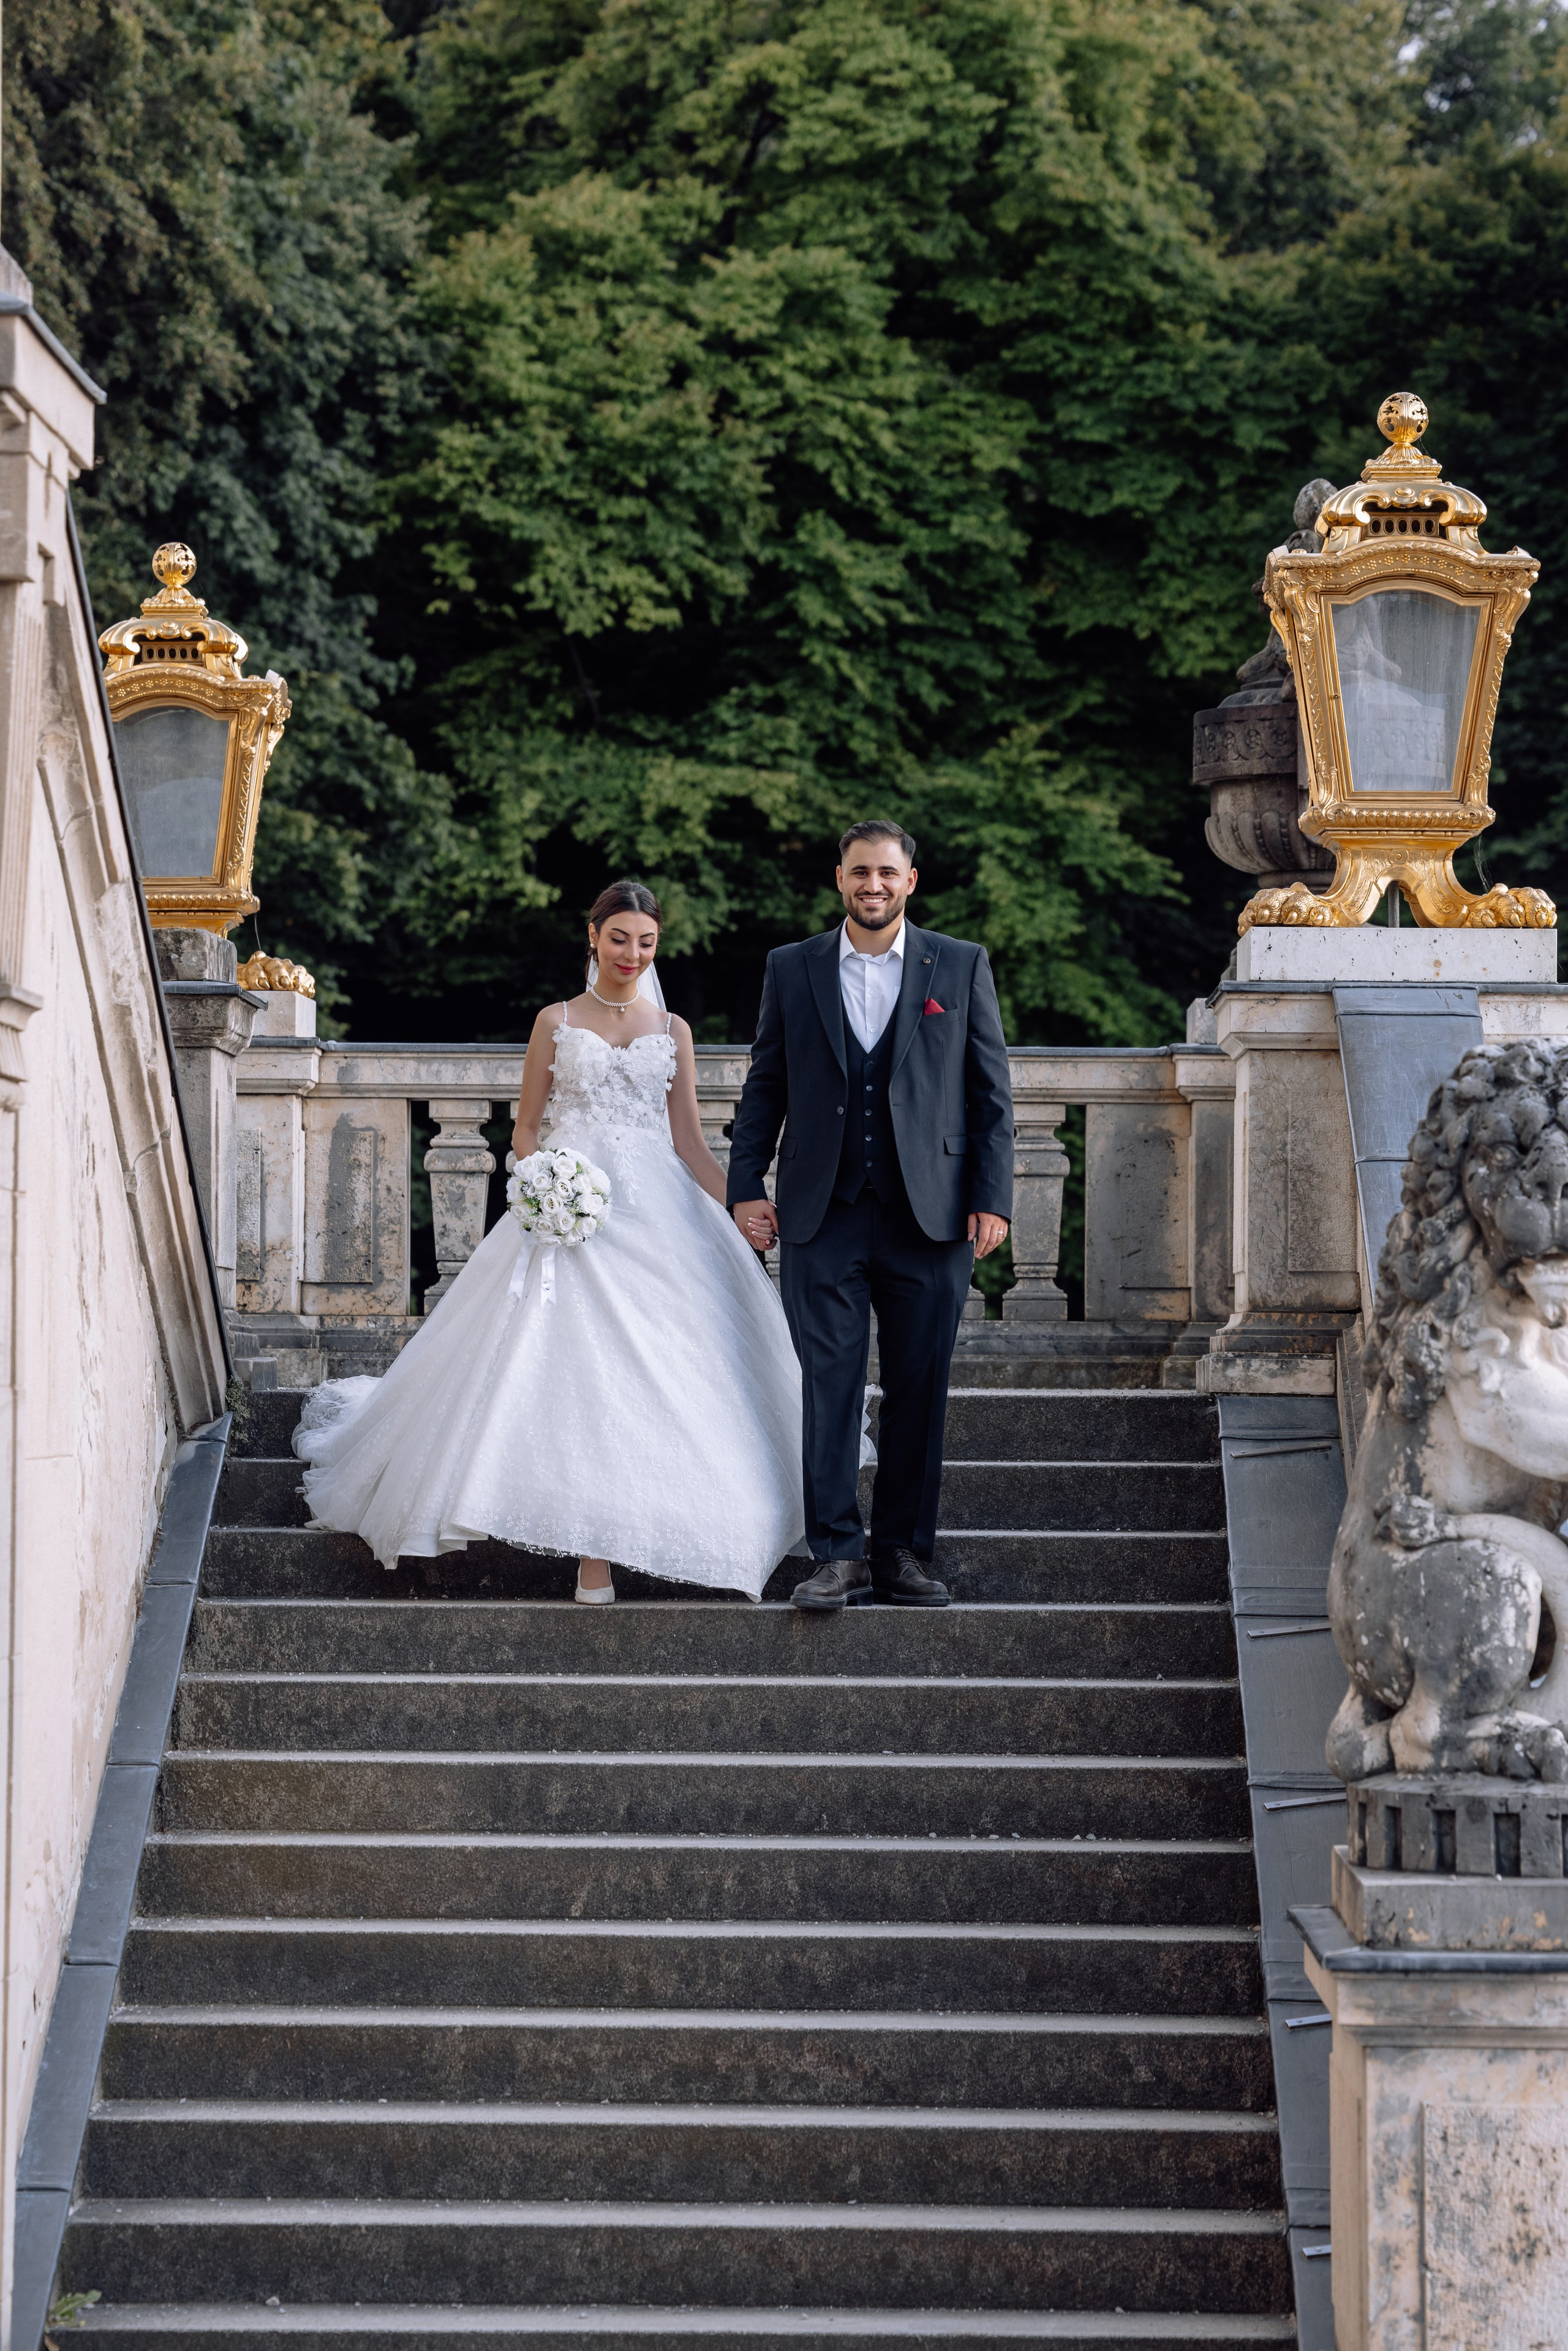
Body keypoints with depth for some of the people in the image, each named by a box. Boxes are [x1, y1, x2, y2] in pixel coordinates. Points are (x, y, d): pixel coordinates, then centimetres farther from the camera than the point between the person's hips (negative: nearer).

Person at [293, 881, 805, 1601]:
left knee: (660, 1364, -4)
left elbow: (689, 1141, 13)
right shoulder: (557, 1021, 9)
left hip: (657, 1212, 2)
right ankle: (593, 1549, -15)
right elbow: (525, 1127, 9)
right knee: (574, 1360, -13)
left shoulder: (672, 1030, 13)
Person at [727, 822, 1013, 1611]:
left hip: (929, 1215, 0)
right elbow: (765, 1086, 11)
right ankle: (838, 1553, 0)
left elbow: (991, 1092, 6)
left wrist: (991, 1198, -1)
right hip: (822, 1219, 0)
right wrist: (745, 1187, 2)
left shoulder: (961, 967, 6)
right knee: (828, 1385, -3)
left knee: (919, 1390, 3)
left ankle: (904, 1552, 12)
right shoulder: (792, 969, 9)